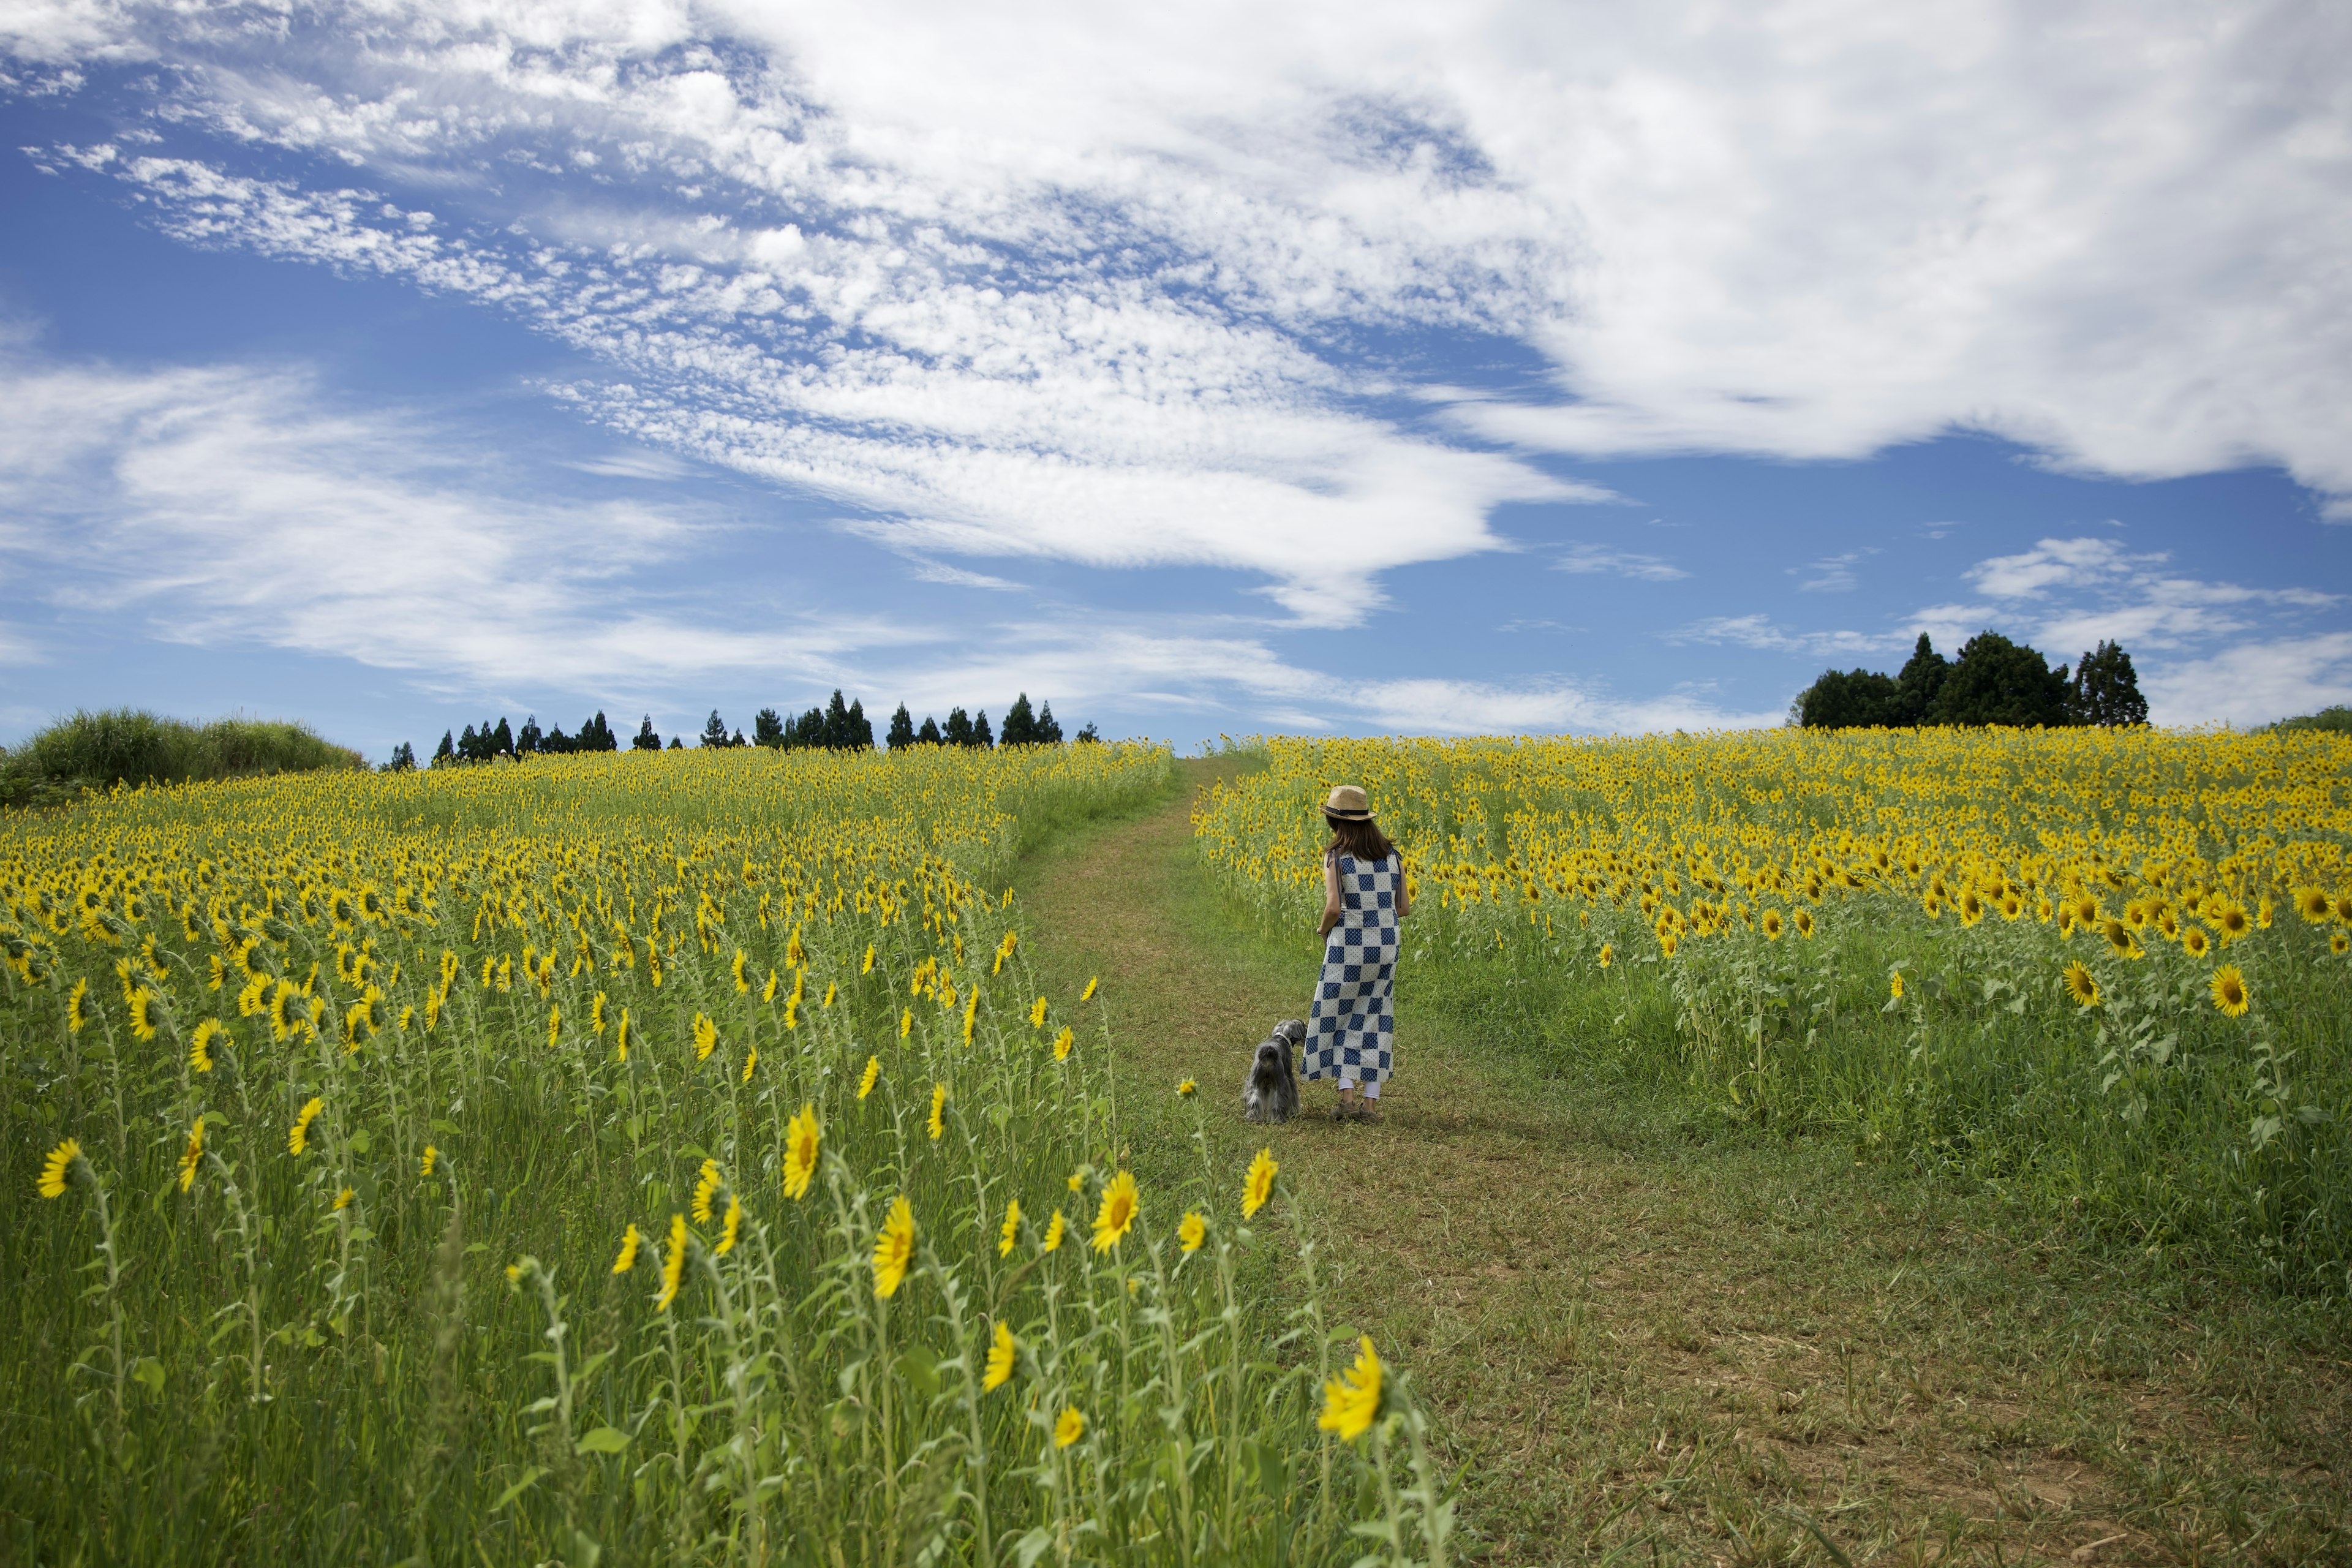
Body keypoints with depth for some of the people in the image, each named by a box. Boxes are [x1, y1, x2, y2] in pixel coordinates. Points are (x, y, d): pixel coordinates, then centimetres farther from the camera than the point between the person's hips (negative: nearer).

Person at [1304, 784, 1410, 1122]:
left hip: (1347, 947, -4)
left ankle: (1348, 1097, 0)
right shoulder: (1391, 854, 5)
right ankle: (1371, 1102, 9)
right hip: (1386, 948, 4)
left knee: (1338, 1017, 11)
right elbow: (1404, 908, 6)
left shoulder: (1335, 856, -10)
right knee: (1372, 1020, 12)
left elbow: (1333, 907, -18)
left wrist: (1324, 930, 2)